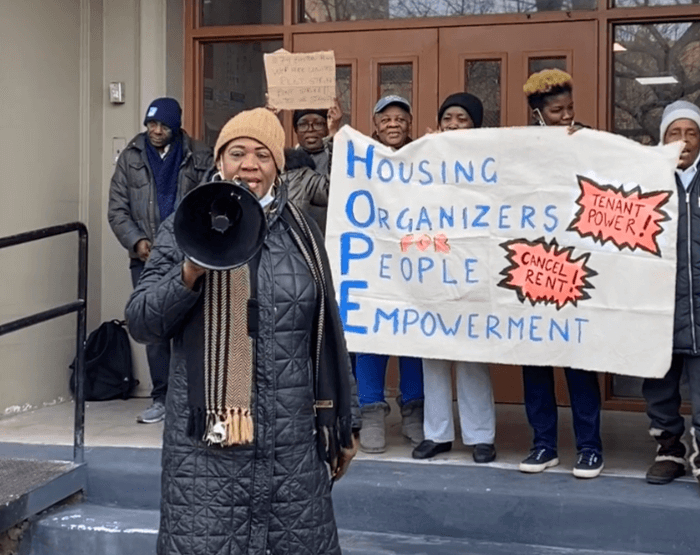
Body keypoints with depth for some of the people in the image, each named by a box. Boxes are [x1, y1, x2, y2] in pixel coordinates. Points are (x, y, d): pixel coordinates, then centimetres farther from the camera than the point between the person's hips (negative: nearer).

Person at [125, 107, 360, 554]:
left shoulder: (301, 234, 8)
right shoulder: (184, 230, 2)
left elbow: (328, 333, 12)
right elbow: (141, 323, -3)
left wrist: (345, 421, 14)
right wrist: (190, 272, -19)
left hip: (293, 441, 2)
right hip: (208, 440, -2)